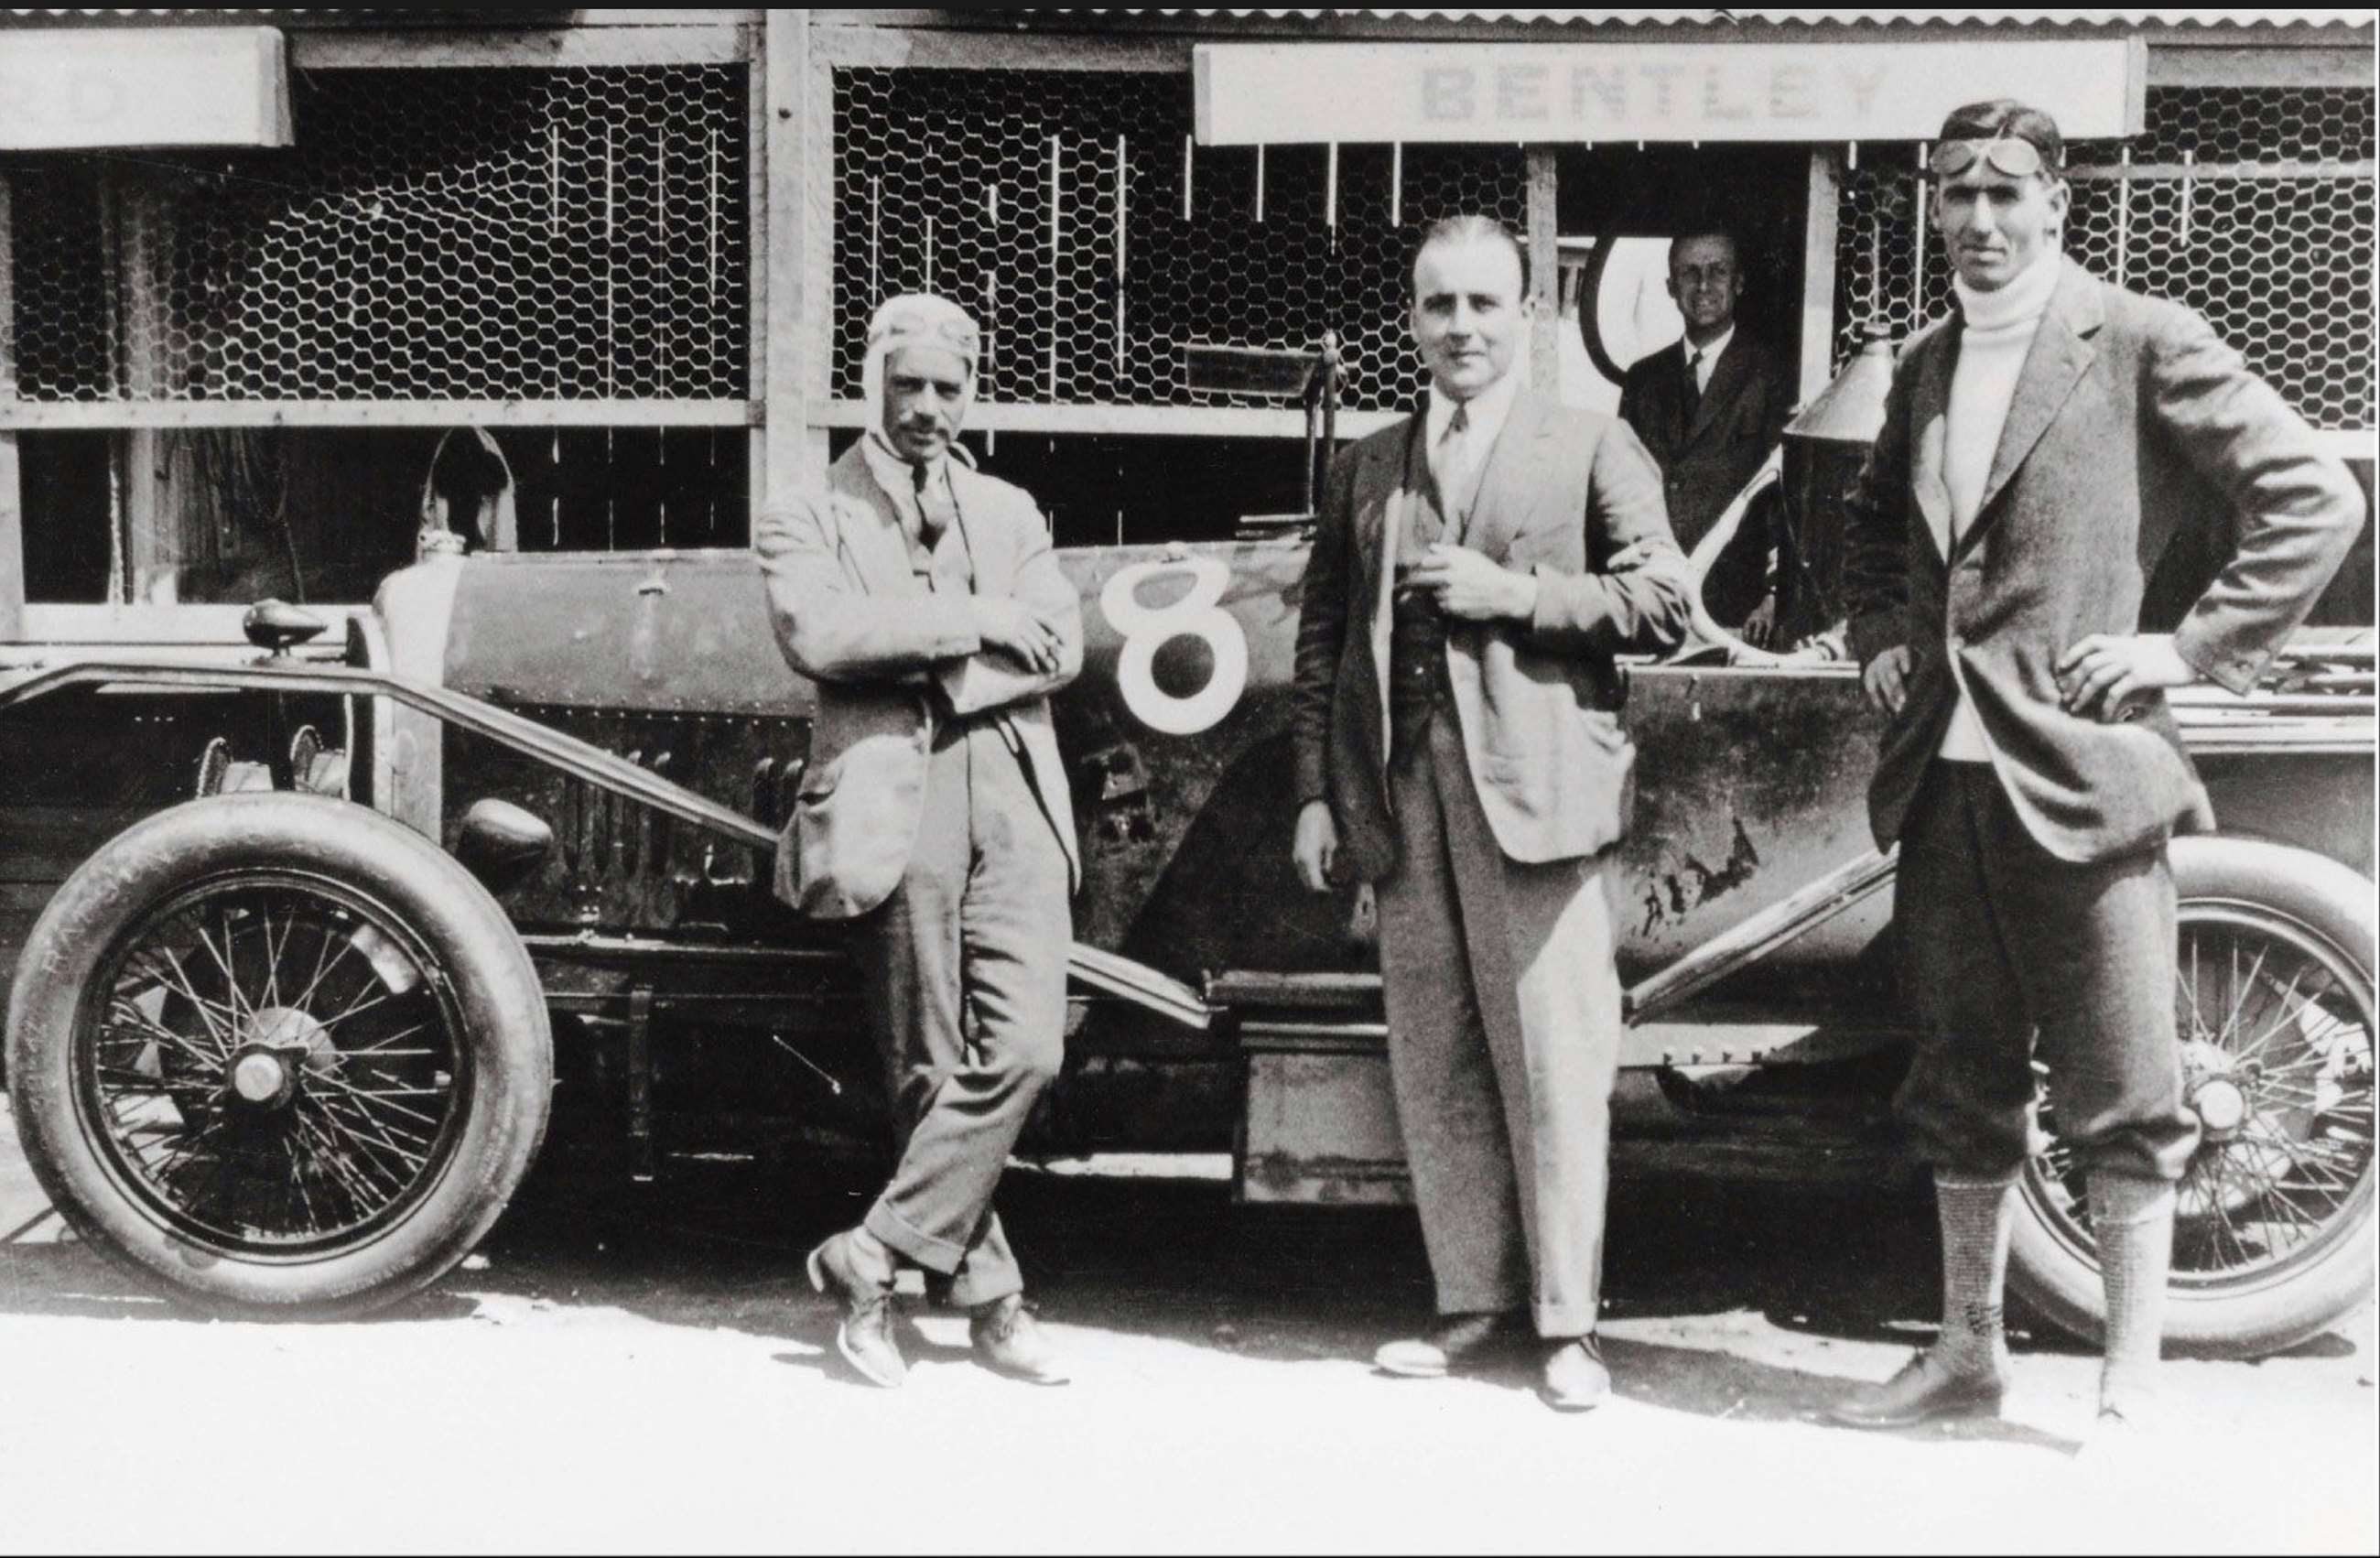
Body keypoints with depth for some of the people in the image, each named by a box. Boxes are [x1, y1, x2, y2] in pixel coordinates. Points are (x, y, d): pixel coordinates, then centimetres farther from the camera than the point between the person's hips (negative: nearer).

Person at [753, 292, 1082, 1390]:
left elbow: (1057, 648, 5)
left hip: (1013, 801, 3)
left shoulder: (1009, 514, 21)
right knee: (933, 1070, -1)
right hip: (898, 814, -3)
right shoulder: (810, 521, 9)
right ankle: (988, 1296, 9)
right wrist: (974, 619, -8)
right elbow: (816, 636, -12)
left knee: (1025, 1049, -11)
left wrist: (907, 643, -7)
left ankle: (871, 1258, -2)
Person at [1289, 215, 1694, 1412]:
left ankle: (1566, 1319, 5)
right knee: (1434, 1066, 6)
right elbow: (1321, 638, 16)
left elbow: (1663, 601, 0)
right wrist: (1316, 791, 7)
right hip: (1403, 797, 4)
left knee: (1554, 1064, -4)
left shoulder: (1593, 448, 7)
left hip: (1536, 789, -4)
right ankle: (1472, 1302, 15)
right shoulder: (1365, 469, 17)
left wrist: (1506, 593, -9)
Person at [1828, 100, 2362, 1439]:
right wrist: (1882, 637, 15)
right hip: (1944, 778, 6)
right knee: (1964, 1088, 14)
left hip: (2084, 773, -6)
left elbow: (2317, 501, -7)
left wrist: (2191, 648, -10)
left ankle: (2133, 1389, 10)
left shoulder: (2142, 344, -4)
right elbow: (1874, 525, 32)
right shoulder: (1926, 369, 15)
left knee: (2122, 1101, 0)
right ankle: (1969, 1354, 27)